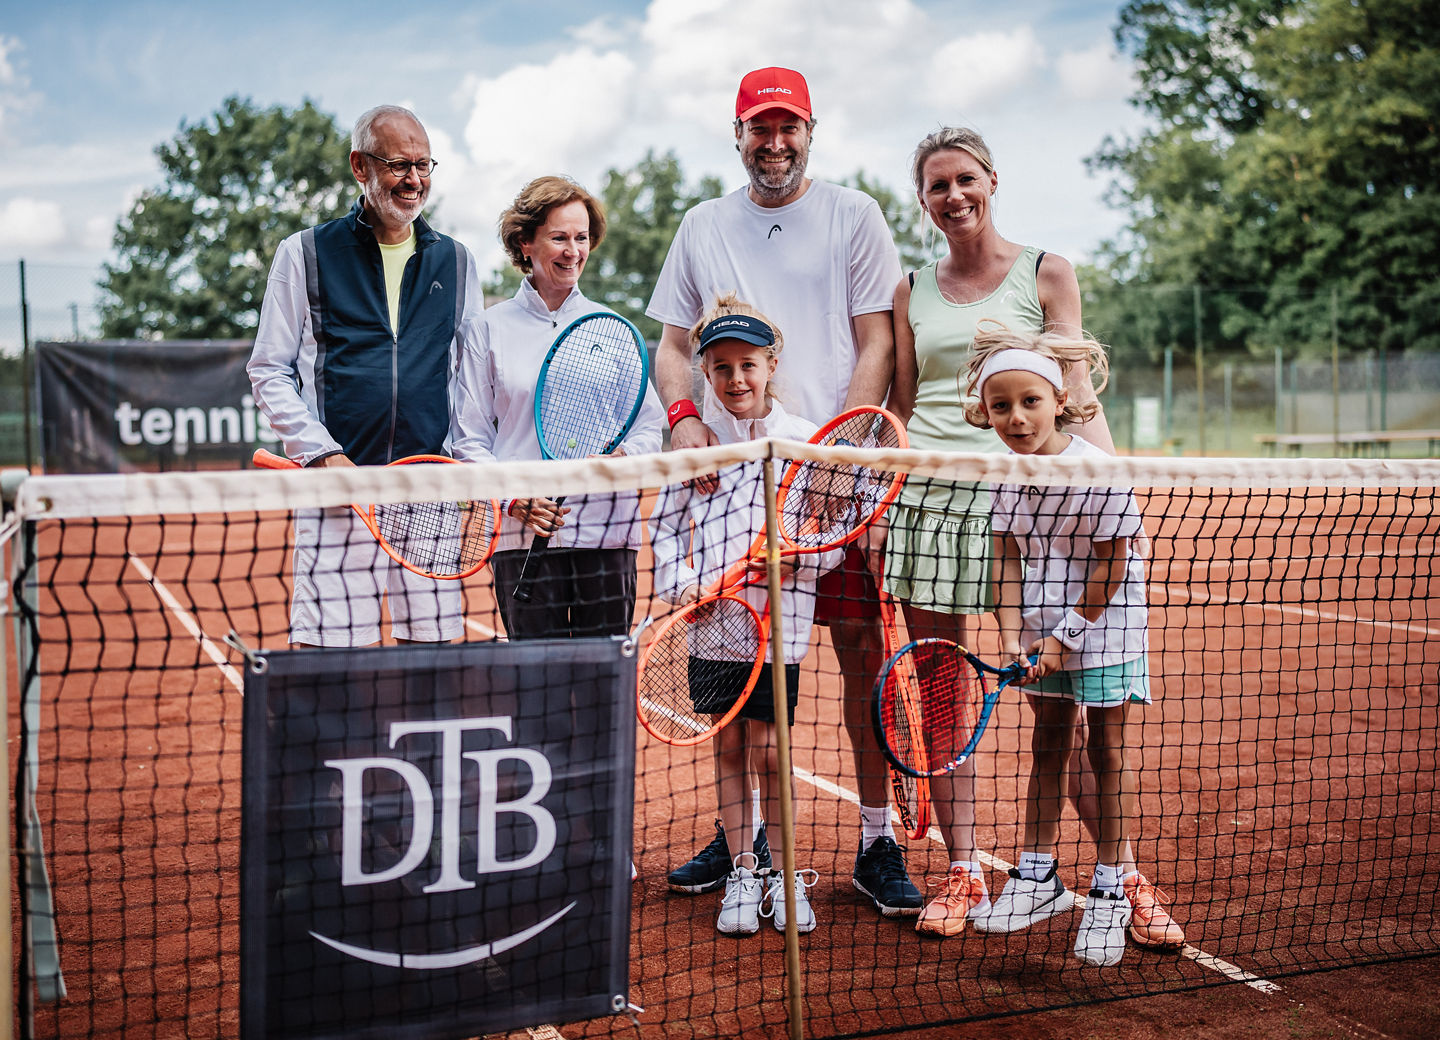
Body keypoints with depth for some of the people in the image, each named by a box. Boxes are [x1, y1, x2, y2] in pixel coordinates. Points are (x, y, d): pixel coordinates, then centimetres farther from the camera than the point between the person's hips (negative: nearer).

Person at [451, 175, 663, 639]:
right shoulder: (489, 329, 7)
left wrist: (621, 456, -12)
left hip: (607, 530, 1)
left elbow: (650, 425, 10)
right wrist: (511, 497, -10)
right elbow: (471, 439, 6)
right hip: (522, 534, -1)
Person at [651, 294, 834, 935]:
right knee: (728, 748, 9)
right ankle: (741, 875, 19)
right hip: (711, 620, 2)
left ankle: (781, 875, 19)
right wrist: (677, 588, -3)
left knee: (767, 751, 3)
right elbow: (665, 526, 11)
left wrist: (796, 557, -16)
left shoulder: (805, 441, 0)